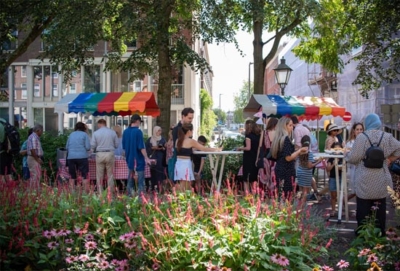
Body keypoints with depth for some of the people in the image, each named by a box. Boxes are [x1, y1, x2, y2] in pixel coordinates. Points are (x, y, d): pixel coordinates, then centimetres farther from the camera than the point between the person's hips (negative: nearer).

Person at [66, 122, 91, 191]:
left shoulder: (71, 135, 14)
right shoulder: (84, 134, 3)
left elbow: (67, 147, 17)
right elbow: (88, 147, -4)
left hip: (71, 157, 4)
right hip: (82, 157, -4)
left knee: (72, 176, 9)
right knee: (85, 176, -1)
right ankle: (86, 191, -5)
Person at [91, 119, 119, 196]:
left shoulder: (96, 133, -2)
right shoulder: (112, 132, 0)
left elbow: (93, 146, -2)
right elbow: (116, 145, 3)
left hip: (99, 154, 0)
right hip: (110, 154, 1)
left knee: (99, 175, 7)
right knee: (110, 175, 7)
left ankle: (100, 193, 8)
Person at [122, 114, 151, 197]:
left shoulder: (125, 131, 4)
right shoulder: (138, 131, -15)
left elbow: (124, 146, 11)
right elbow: (141, 147, -17)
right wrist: (146, 158, -12)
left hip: (129, 158, 7)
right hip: (138, 158, -7)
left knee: (130, 176, 15)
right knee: (140, 178, -1)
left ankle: (129, 194, 18)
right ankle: (140, 195, -3)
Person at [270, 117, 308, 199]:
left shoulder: (278, 138, 12)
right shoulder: (286, 139, -14)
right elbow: (288, 158, -18)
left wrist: (298, 152, 20)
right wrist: (299, 150, -6)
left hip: (279, 170, 9)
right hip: (286, 171, -9)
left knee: (280, 196, 8)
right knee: (286, 197, -6)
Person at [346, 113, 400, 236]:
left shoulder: (362, 137, -12)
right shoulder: (387, 137, -1)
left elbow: (354, 158, -11)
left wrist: (347, 154, 9)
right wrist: (389, 159, 11)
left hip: (365, 181, -3)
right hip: (381, 180, 3)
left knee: (363, 207, 7)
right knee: (380, 207, 13)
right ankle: (380, 233, 20)